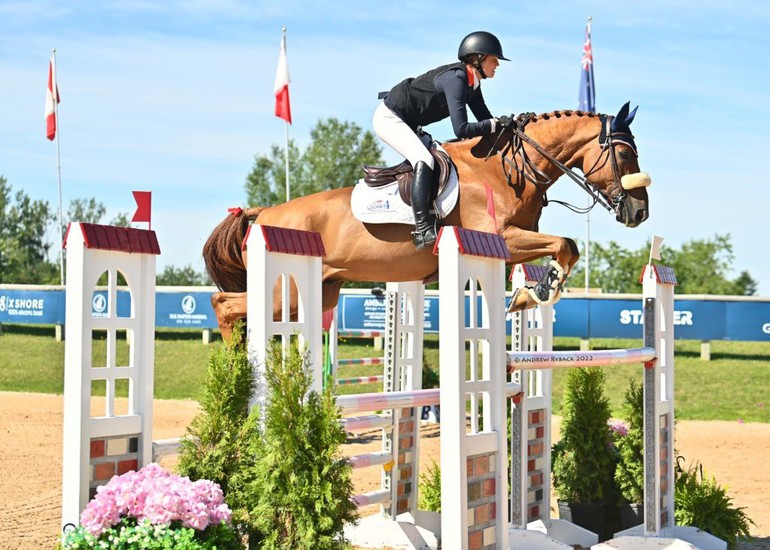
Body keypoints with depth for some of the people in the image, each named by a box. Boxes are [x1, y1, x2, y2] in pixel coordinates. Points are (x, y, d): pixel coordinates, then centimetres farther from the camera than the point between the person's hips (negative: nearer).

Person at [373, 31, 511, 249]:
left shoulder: (472, 83, 2)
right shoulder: (455, 79, -26)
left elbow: (484, 119, 6)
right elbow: (461, 129, -33)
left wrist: (513, 121, -10)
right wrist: (497, 124, -29)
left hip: (407, 124, 11)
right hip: (389, 117, -11)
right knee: (424, 161, -27)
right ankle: (423, 230, -33)